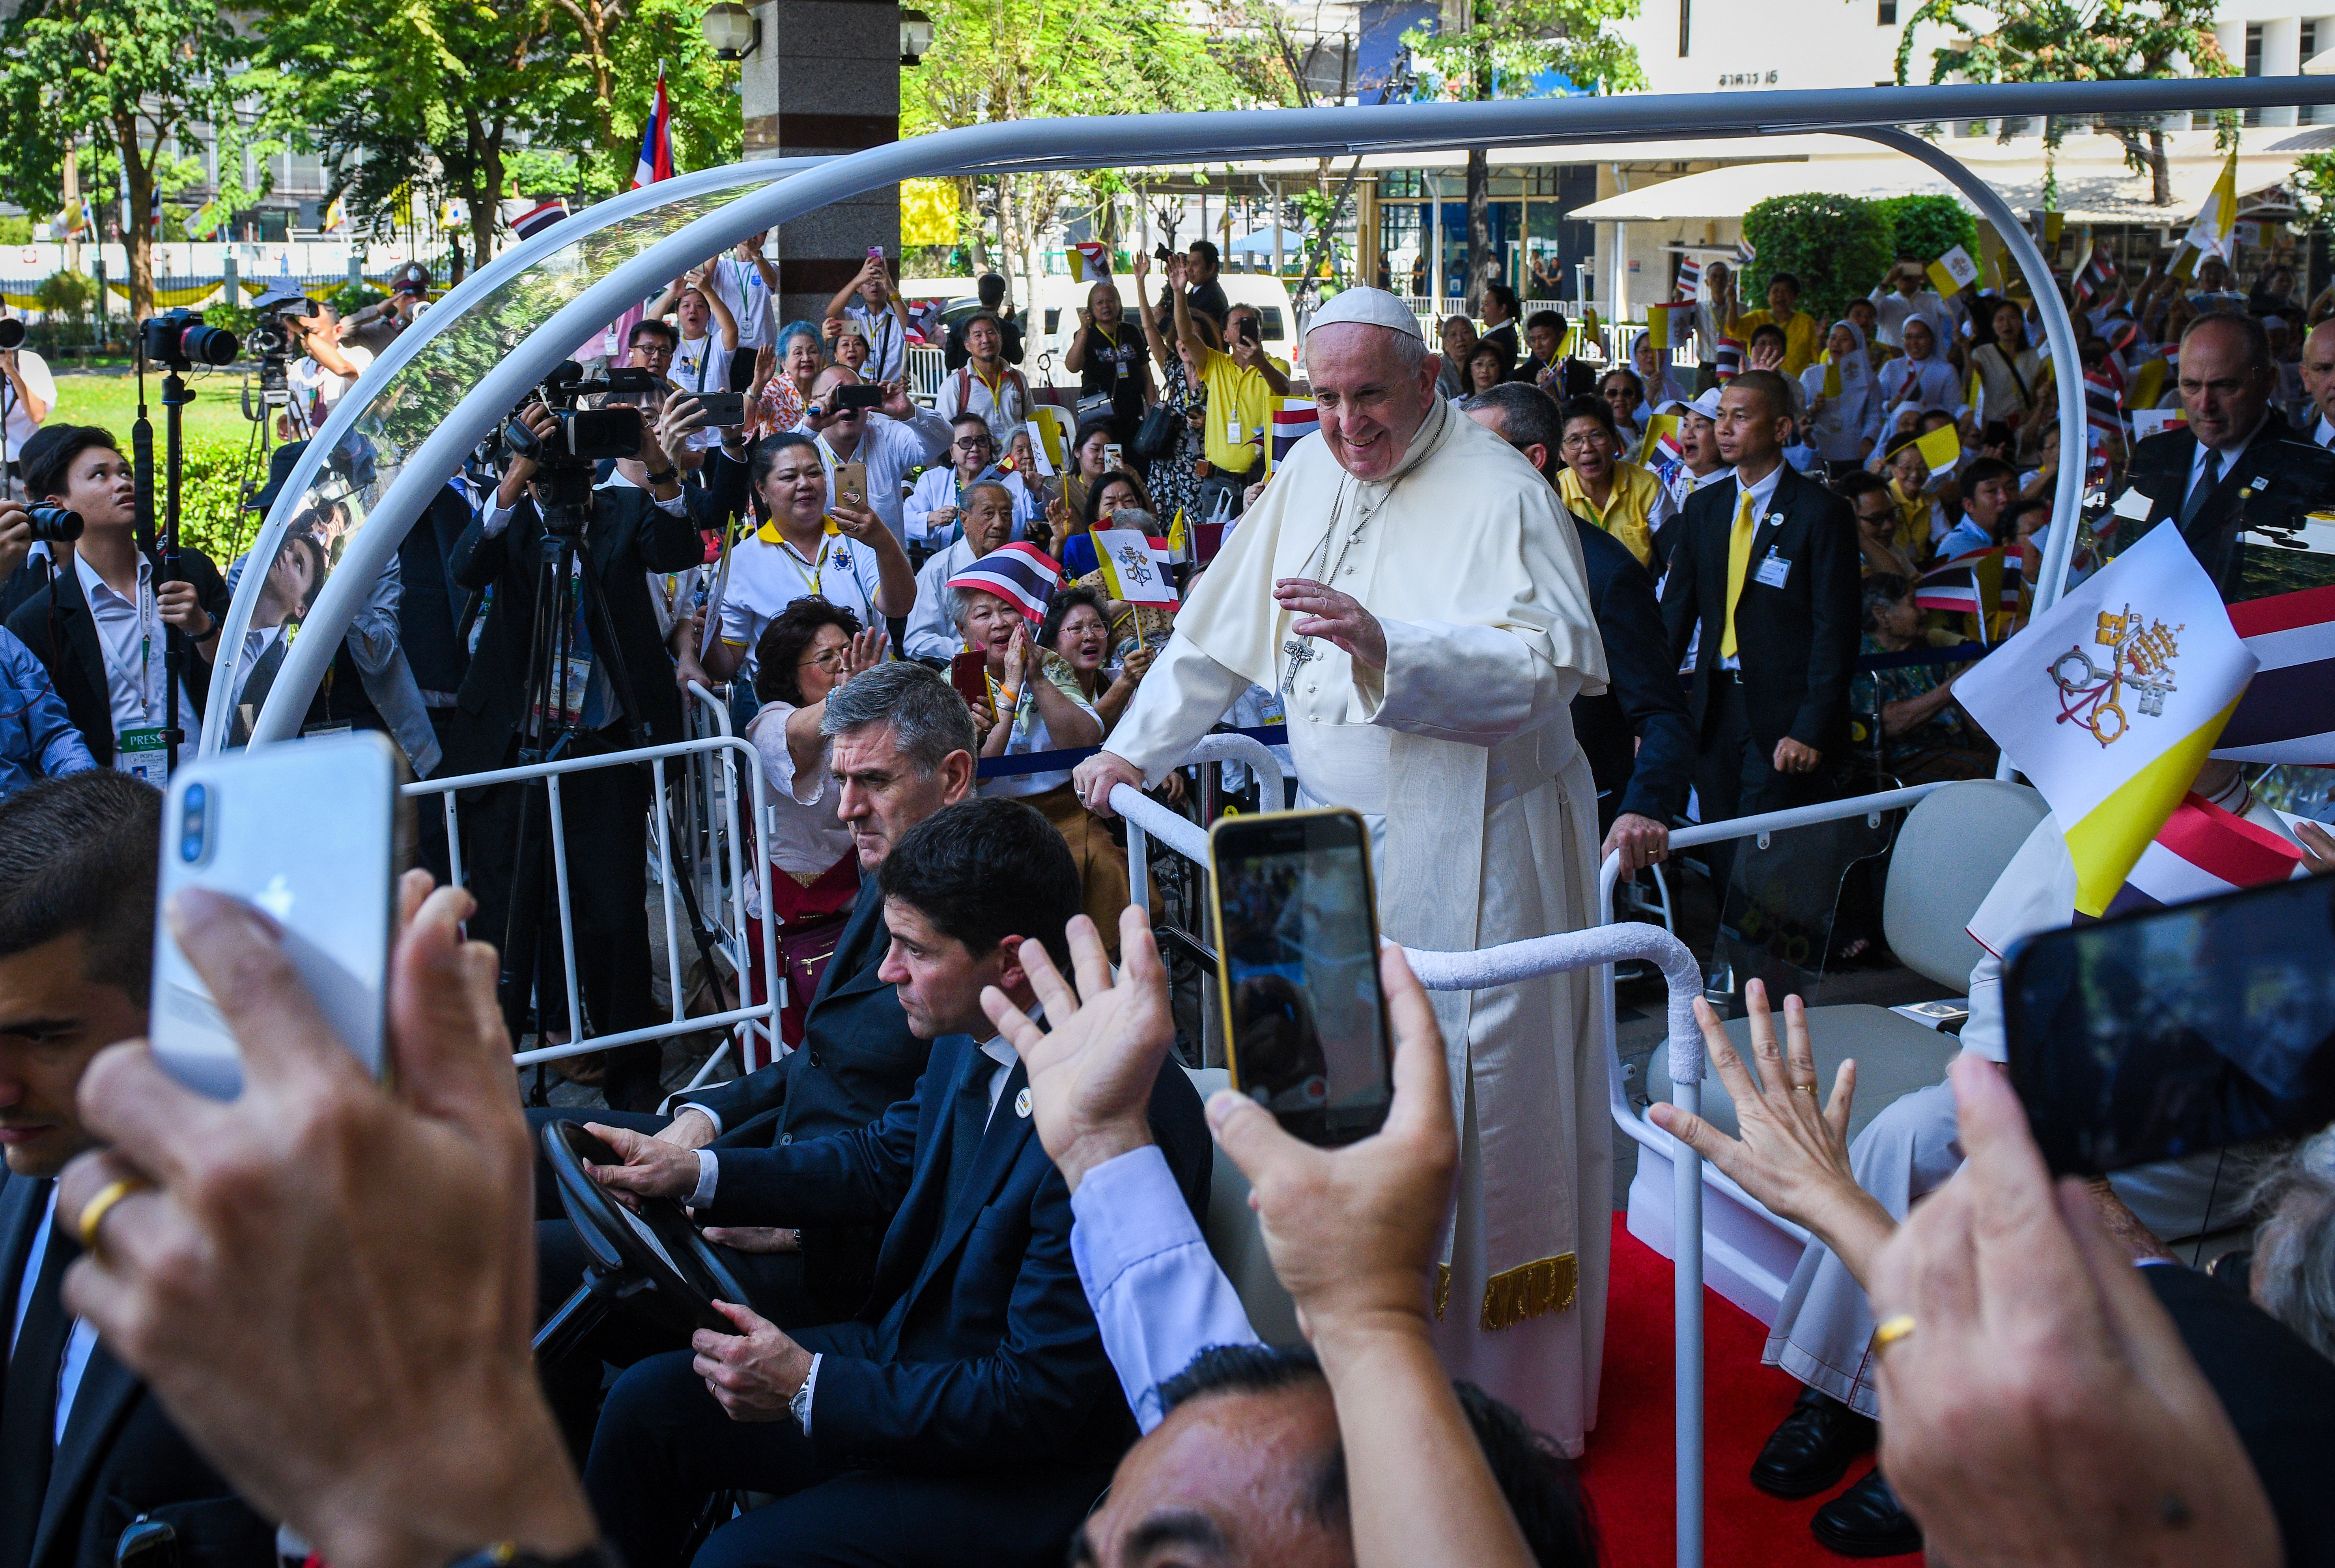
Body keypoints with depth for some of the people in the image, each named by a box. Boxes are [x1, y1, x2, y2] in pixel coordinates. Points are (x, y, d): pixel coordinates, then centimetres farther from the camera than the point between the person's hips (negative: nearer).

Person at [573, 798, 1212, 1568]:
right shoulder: (970, 1039, -6)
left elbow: (1035, 1400, -26)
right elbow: (882, 1160, 15)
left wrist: (807, 1388, -24)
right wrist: (695, 1173, 6)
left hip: (1020, 1469, -8)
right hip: (906, 1350, 8)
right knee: (645, 1401, 6)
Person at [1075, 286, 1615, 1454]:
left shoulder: (1499, 492, -11)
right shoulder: (1310, 475, 10)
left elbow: (1552, 663, -25)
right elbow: (1220, 626, 20)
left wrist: (1386, 644, -36)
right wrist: (1135, 746, 15)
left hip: (1472, 858, -6)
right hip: (1342, 844, 6)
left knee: (1481, 1110, 0)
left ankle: (1509, 1393, 13)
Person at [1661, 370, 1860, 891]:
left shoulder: (1820, 512, -6)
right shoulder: (1703, 507, 12)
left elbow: (1836, 630, -8)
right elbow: (1676, 609, 12)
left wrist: (1812, 730, -14)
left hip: (1781, 717, -5)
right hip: (1715, 707, 5)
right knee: (1721, 861, 8)